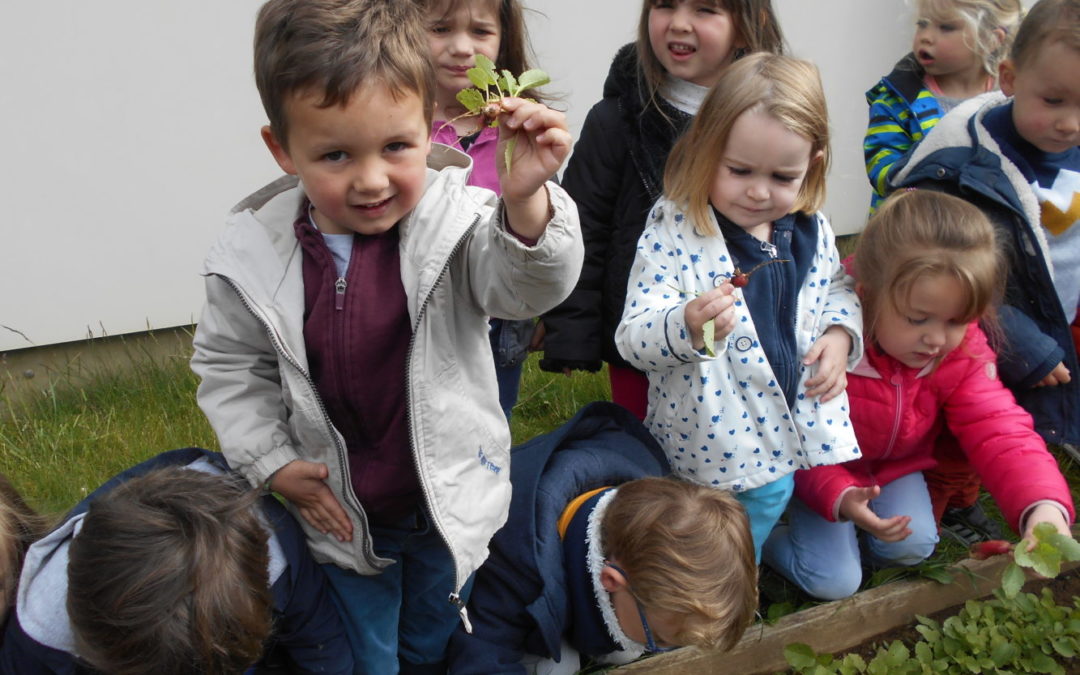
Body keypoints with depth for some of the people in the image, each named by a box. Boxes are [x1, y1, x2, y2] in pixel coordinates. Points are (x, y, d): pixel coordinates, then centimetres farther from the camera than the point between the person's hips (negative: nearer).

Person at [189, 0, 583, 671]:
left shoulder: (458, 220, -23)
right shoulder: (252, 256, -17)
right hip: (339, 510, 0)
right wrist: (270, 463, -11)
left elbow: (528, 286, -37)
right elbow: (230, 368, -2)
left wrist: (526, 201, -55)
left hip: (450, 502, 0)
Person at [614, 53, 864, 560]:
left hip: (810, 429, 5)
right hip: (731, 445, -5)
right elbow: (633, 340, -20)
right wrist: (687, 327, -42)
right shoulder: (672, 230, -16)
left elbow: (838, 286, 19)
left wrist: (840, 334, -3)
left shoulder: (810, 229, 0)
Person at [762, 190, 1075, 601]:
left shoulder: (964, 352, -19)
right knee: (833, 583, -12)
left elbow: (997, 429, -24)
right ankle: (767, 541, 17)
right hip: (824, 475, -4)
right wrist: (839, 497, -43)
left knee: (914, 547, -16)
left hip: (896, 468, 5)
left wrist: (1044, 505, -42)